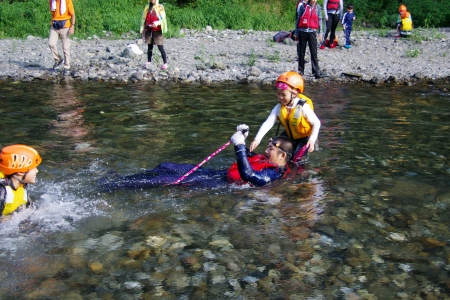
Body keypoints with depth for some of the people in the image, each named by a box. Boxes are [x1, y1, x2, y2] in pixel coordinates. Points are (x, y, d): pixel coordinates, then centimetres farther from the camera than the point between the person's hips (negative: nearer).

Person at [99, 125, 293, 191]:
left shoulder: (275, 174, -16)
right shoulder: (267, 159, 15)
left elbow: (247, 175, -32)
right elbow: (247, 158, 31)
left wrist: (239, 145, -32)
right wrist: (242, 138, 14)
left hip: (222, 183, -10)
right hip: (219, 173, 10)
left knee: (170, 179, -17)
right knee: (166, 167, 2)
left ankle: (114, 185, -12)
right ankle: (120, 179, 6)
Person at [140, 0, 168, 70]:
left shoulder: (160, 7, -1)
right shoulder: (147, 7, 10)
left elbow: (163, 19, -5)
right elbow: (144, 19, 13)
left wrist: (157, 23, -24)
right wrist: (143, 30, 6)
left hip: (157, 30, -4)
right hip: (149, 30, 4)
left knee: (160, 47, -6)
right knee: (150, 47, 9)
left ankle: (165, 63, -3)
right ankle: (149, 62, 15)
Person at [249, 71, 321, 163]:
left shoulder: (303, 107, -29)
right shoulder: (279, 107, -18)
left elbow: (316, 123, -20)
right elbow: (268, 123, -25)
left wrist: (312, 140, -33)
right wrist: (257, 139, -37)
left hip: (304, 137, -5)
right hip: (289, 135, 5)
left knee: (295, 157, -15)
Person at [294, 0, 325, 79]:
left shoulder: (317, 7, 5)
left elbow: (319, 20, 9)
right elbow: (298, 19, 5)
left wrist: (320, 32, 5)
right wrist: (296, 32, 5)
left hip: (312, 32, 0)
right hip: (302, 31, 0)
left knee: (314, 52, -5)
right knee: (301, 52, 7)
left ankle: (316, 72, -6)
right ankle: (301, 71, 17)